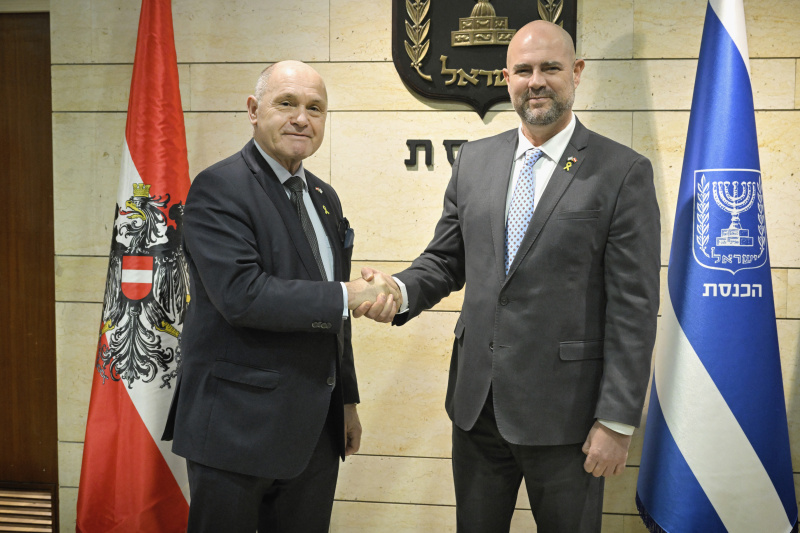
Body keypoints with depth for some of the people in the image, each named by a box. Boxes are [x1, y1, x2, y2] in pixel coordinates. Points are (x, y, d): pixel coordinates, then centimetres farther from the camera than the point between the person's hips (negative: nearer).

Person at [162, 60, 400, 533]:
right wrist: (346, 296, -19)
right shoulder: (218, 188, -12)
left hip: (316, 427, 7)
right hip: (239, 428, -7)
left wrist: (347, 401, 17)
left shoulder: (324, 197, 13)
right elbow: (242, 295, -25)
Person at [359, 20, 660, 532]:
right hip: (476, 400, 4)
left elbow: (634, 307, -10)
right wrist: (400, 291, -11)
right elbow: (445, 259, 11)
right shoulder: (474, 160, 7)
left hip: (564, 411, -4)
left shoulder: (623, 172, -8)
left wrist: (618, 420, -12)